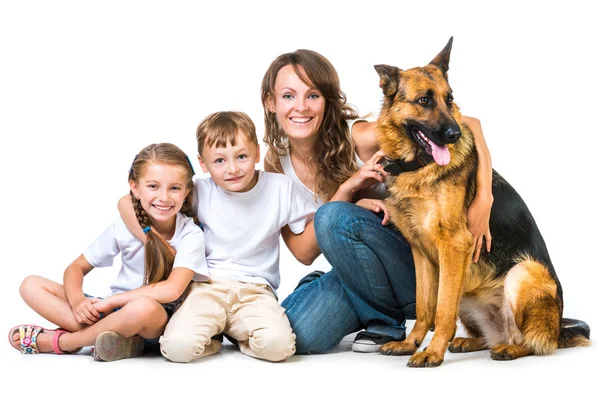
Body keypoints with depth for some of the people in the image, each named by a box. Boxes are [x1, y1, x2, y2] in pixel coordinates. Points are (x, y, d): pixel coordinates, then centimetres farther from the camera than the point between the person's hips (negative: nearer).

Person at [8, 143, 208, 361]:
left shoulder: (191, 235, -13)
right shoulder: (124, 227, -3)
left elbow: (172, 289, -26)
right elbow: (75, 268, 4)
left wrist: (110, 301, -23)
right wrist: (77, 301, -19)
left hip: (161, 320, -4)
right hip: (117, 311, 4)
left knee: (144, 307, -41)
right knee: (31, 285, -9)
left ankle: (58, 341, -18)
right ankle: (119, 338, -25)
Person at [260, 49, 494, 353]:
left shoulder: (361, 138, -18)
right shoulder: (276, 163, -4)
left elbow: (467, 124, -20)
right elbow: (304, 252, -11)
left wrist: (483, 199, -34)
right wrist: (346, 190, -25)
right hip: (350, 274, 3)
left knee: (333, 217, -30)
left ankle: (387, 322, -10)